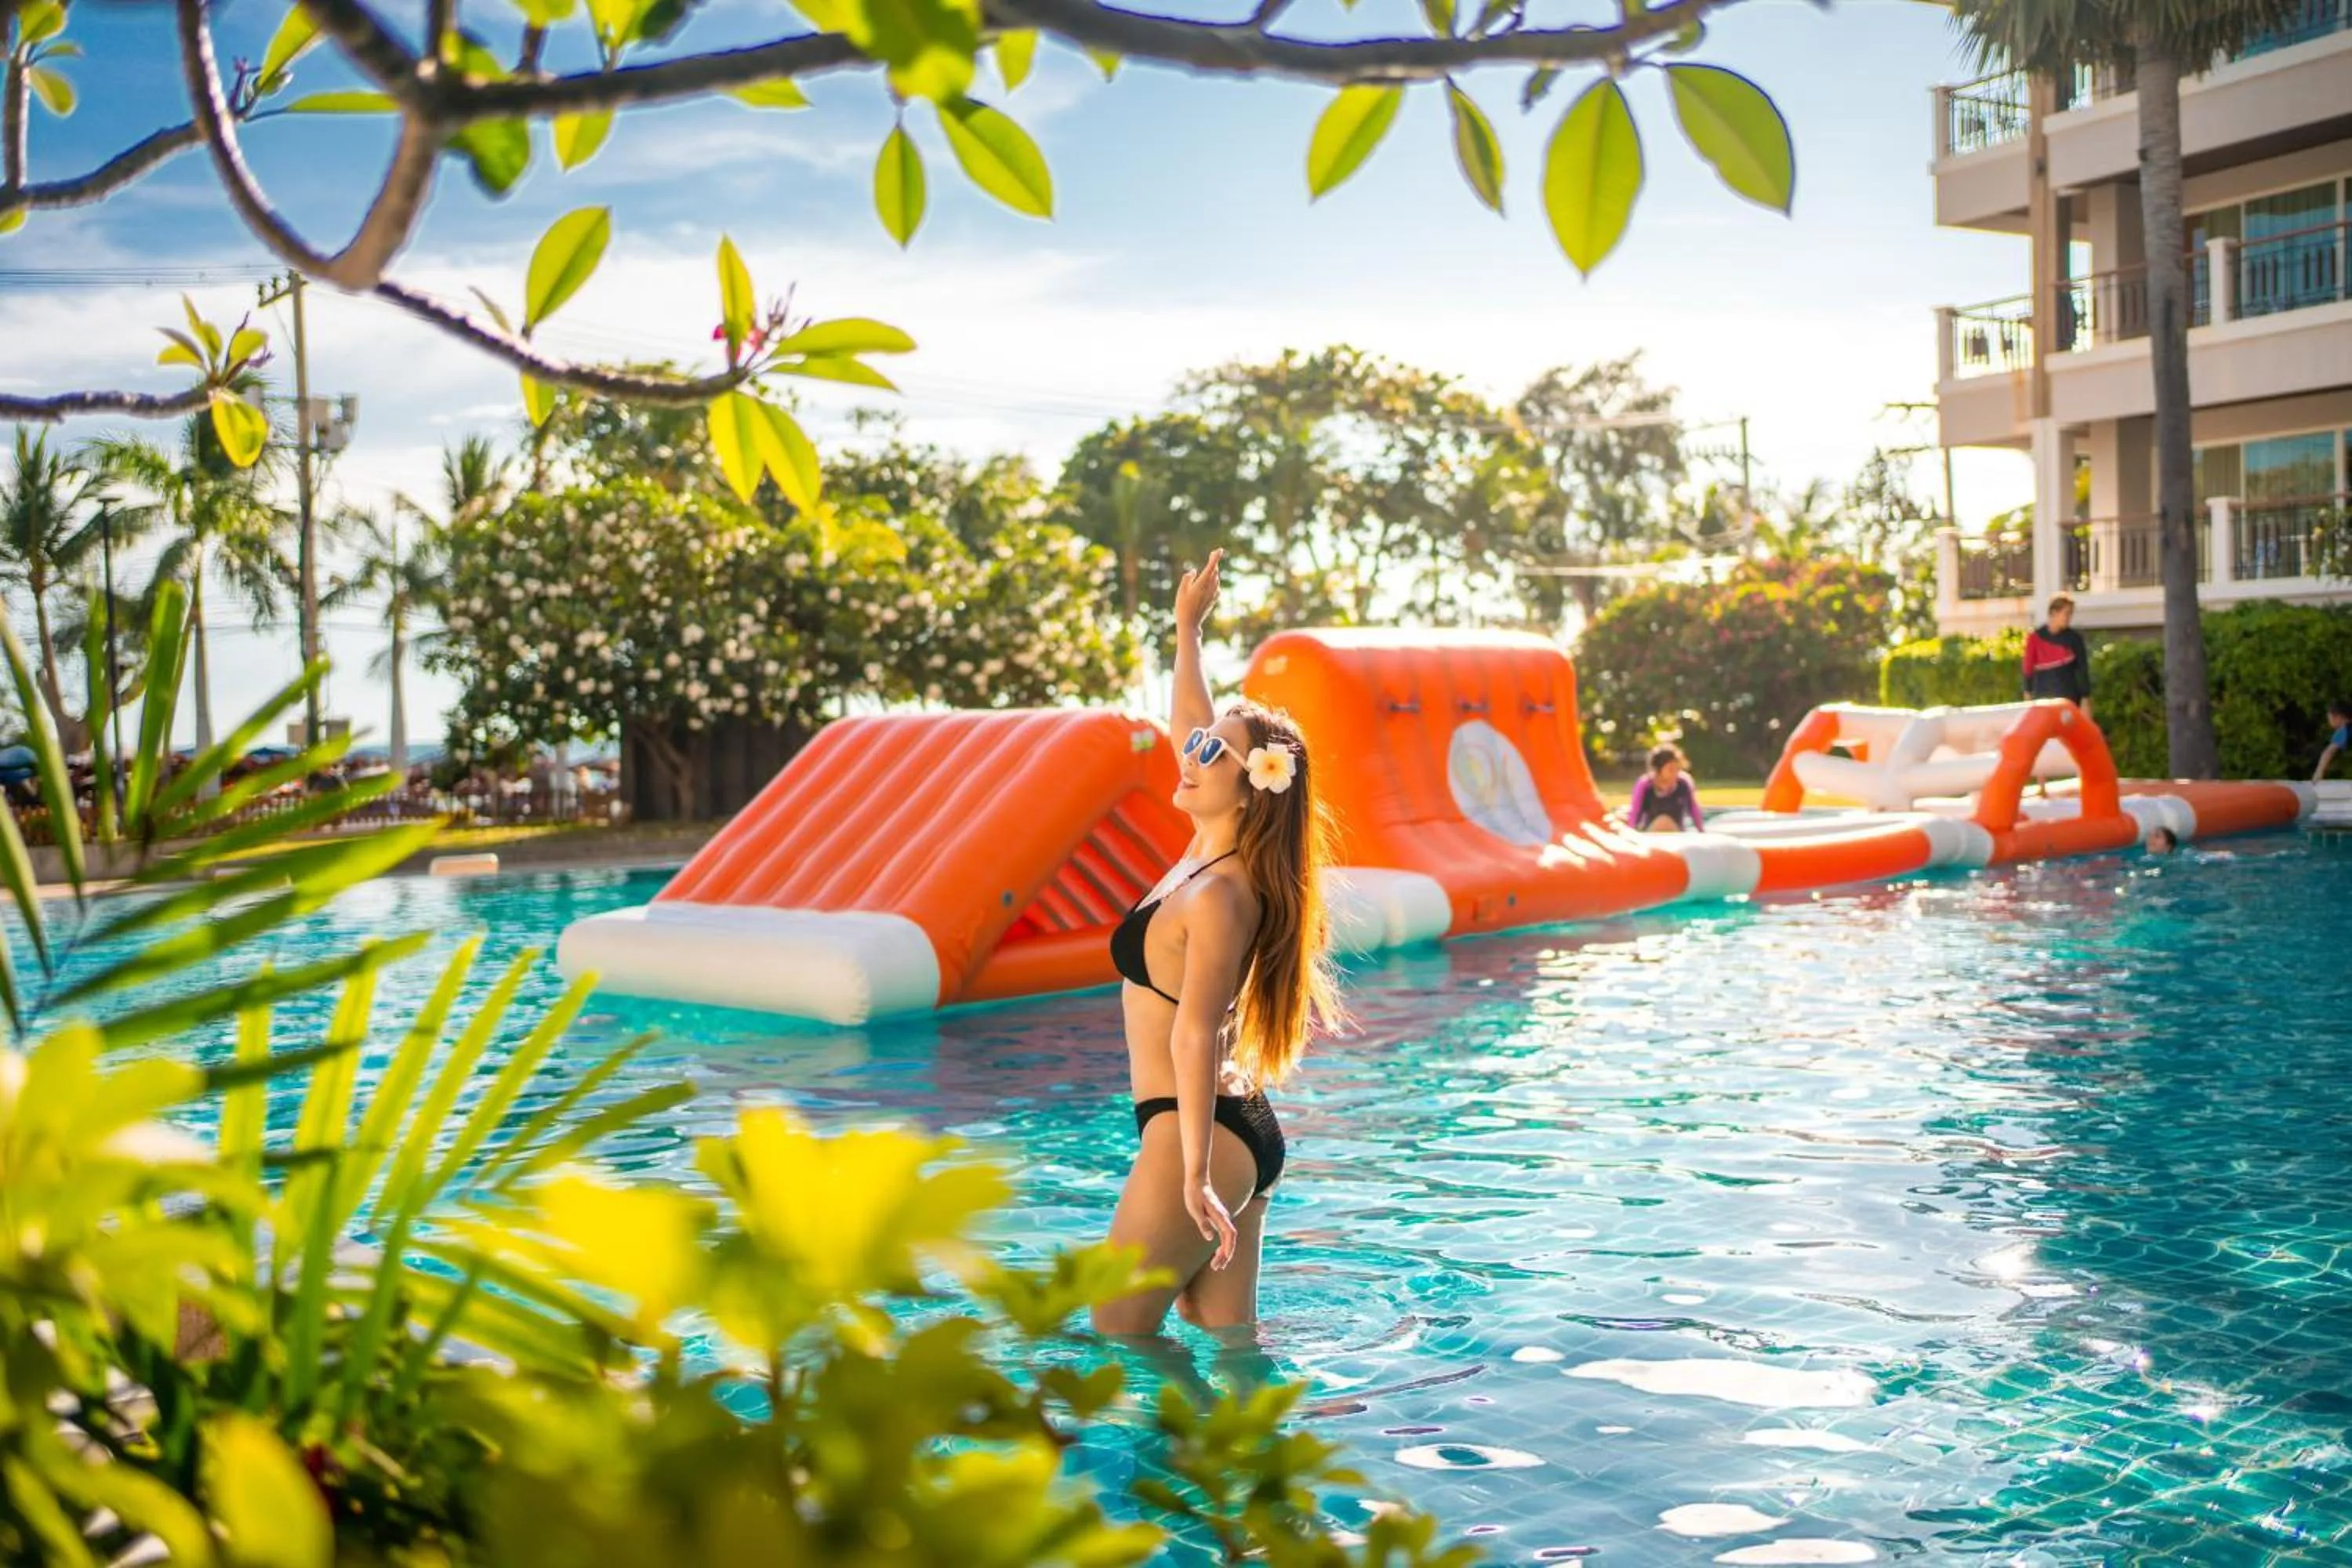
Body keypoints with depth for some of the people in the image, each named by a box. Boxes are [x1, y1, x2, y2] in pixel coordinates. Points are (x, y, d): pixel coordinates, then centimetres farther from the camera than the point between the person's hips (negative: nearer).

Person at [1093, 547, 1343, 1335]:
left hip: (1200, 1135, -9)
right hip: (1243, 1130, 9)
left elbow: (1195, 1033, -29)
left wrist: (1195, 1176, -36)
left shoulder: (1218, 894, -19)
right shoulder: (1214, 854, 7)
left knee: (1116, 1343, 0)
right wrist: (1187, 628, 30)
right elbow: (1192, 727, 22)